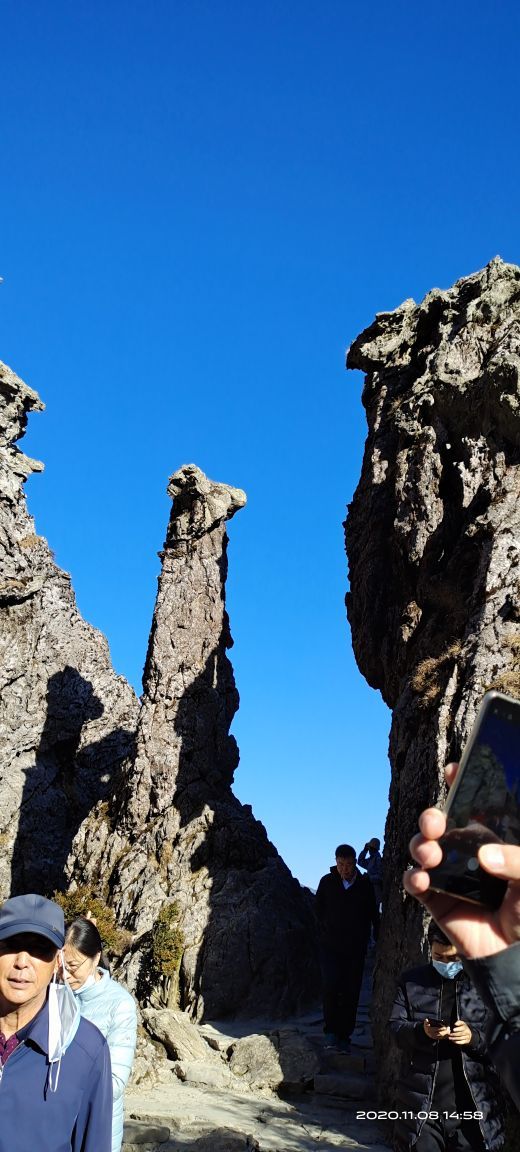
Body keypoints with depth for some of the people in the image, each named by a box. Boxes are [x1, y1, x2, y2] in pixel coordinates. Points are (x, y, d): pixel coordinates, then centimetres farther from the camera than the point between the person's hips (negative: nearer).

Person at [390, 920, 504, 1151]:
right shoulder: (411, 980, 4)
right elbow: (395, 1027, 3)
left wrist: (475, 1037, -20)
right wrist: (420, 1031, -16)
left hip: (473, 1104, -1)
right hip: (421, 1101, 2)